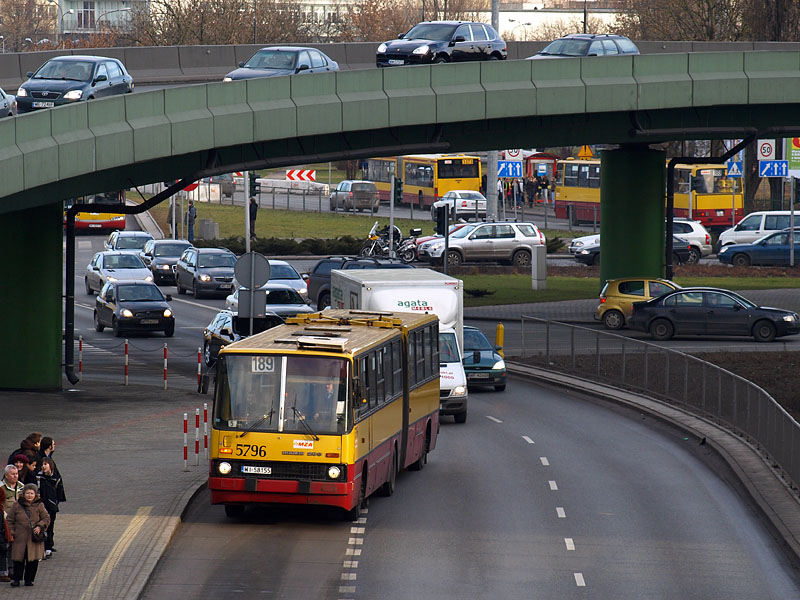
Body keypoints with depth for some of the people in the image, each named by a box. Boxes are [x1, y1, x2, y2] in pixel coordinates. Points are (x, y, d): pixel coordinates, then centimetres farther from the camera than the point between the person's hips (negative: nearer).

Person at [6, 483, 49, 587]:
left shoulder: (39, 506, 5)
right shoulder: (17, 506, 3)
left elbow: (46, 519, 7)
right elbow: (10, 520, 8)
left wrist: (40, 526, -11)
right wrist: (12, 533, -1)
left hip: (34, 538, 1)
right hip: (20, 538, -1)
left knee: (33, 560, 2)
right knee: (19, 559, -2)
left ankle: (29, 579, 15)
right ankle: (16, 579, 8)